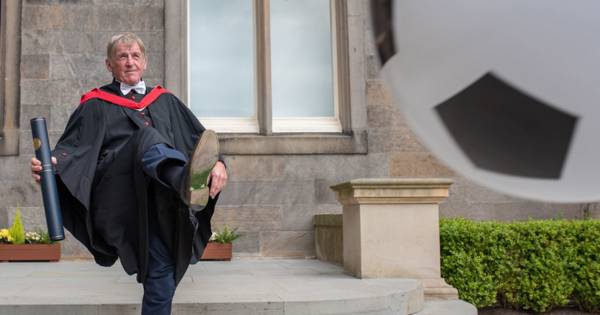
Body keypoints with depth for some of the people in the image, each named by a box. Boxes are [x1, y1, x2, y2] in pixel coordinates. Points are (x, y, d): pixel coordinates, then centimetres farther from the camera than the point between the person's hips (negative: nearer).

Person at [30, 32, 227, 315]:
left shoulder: (165, 100, 25)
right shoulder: (95, 105, 18)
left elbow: (199, 137, 16)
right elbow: (72, 146, 4)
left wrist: (217, 161, -5)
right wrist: (52, 162, -20)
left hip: (162, 203, 4)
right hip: (119, 193, -3)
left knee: (161, 275, -9)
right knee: (148, 137, -30)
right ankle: (188, 183, -62)